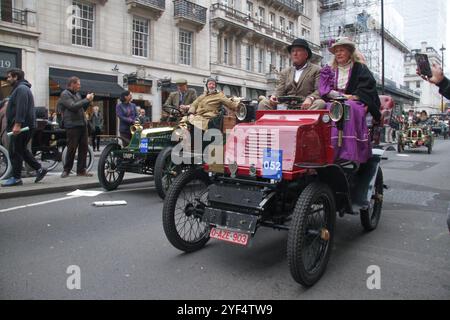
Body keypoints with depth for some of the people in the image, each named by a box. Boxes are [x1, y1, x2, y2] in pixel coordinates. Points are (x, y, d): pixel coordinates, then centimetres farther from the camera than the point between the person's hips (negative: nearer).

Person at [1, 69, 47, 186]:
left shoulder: (21, 88, -11)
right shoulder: (19, 88, 24)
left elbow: (21, 107, -23)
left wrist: (17, 124, -29)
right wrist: (16, 124, 22)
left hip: (21, 126, -11)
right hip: (22, 126, 11)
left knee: (15, 151, -6)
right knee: (21, 150, 14)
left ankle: (16, 178, 0)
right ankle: (39, 169, 16)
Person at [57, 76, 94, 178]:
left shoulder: (77, 94, 19)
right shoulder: (65, 94, -4)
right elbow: (73, 106, -18)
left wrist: (89, 101, 7)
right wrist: (86, 99, -13)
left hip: (83, 124, 7)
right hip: (72, 126, -7)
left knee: (84, 148, 5)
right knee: (72, 149, -4)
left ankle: (81, 170, 12)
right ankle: (66, 170, 10)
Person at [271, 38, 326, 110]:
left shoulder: (316, 70, 11)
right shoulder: (285, 72, 23)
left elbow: (320, 90, -1)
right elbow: (280, 92, 13)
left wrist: (310, 98, -23)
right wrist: (274, 96, -11)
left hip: (306, 106, -2)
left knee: (320, 103, -34)